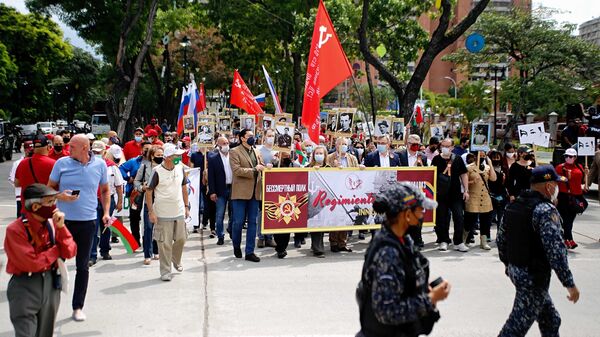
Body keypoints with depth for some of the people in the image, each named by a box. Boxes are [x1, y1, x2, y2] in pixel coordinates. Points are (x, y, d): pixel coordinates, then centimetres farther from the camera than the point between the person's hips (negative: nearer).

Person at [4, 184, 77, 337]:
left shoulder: (52, 223, 0)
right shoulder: (15, 230, -18)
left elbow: (70, 253, -4)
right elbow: (32, 263, -22)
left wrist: (61, 227, -16)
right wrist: (57, 249, -9)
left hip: (51, 283, 6)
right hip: (25, 287, -6)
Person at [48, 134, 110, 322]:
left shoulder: (99, 165, 0)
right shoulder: (62, 163, -3)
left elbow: (105, 190, 12)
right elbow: (49, 188, 5)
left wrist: (106, 212, 1)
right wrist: (60, 196, -16)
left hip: (87, 222, 1)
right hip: (63, 220, -1)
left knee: (83, 266, 8)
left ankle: (78, 307, 19)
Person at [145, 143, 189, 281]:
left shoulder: (180, 168, 2)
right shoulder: (157, 171, -14)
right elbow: (149, 191, -9)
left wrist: (186, 206, 12)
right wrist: (151, 212, -12)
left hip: (179, 212, 5)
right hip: (163, 214, -5)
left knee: (181, 239, 13)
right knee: (165, 243, 1)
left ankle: (176, 261, 40)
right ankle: (165, 271, 12)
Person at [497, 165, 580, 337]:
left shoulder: (514, 205, 6)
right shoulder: (546, 210, -19)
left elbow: (501, 238, 13)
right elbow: (555, 250, -24)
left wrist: (508, 263, 26)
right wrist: (570, 284, -17)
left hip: (515, 270, 9)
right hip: (534, 276, -9)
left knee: (550, 319, 22)